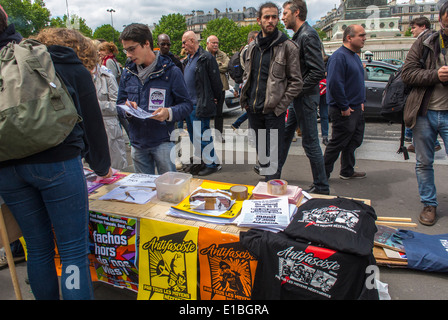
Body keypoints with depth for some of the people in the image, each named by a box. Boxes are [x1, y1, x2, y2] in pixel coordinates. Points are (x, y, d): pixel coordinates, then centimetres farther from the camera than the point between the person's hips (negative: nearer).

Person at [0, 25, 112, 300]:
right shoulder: (76, 71, 10)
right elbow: (93, 123, 7)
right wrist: (103, 167, 19)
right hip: (57, 163, -5)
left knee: (38, 248, 16)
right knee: (74, 251, 0)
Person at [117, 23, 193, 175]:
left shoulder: (170, 71, -5)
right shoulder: (128, 73, 9)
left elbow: (186, 104, -5)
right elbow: (120, 102, 14)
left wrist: (169, 113, -24)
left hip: (163, 141, -4)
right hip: (137, 141, 4)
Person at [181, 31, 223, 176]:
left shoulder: (206, 58, -12)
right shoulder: (188, 59, 16)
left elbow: (215, 81, -12)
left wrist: (215, 99, -4)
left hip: (200, 105, -9)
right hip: (189, 104, 9)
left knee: (201, 135, -7)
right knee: (193, 135, 15)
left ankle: (212, 163, 6)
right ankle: (199, 160, 29)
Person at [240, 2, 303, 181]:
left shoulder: (288, 47, -4)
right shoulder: (252, 47, 13)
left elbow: (296, 82, -7)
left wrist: (280, 106, -14)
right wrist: (245, 100, 8)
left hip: (273, 111, -6)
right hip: (253, 110, 6)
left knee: (273, 158, -3)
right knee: (260, 154, 16)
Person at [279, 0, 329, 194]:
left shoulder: (308, 36, -15)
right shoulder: (297, 36, 15)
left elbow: (318, 71, -22)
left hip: (305, 98, -10)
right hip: (295, 98, 10)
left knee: (310, 143, -2)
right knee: (284, 137, 17)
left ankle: (321, 187, 11)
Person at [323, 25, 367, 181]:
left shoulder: (355, 56, 16)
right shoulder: (339, 56, -17)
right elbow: (334, 84, -25)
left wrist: (361, 101, 14)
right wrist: (344, 107, -20)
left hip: (355, 108, 10)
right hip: (343, 111, -10)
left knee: (354, 141, 17)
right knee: (337, 143, -2)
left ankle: (347, 171, 30)